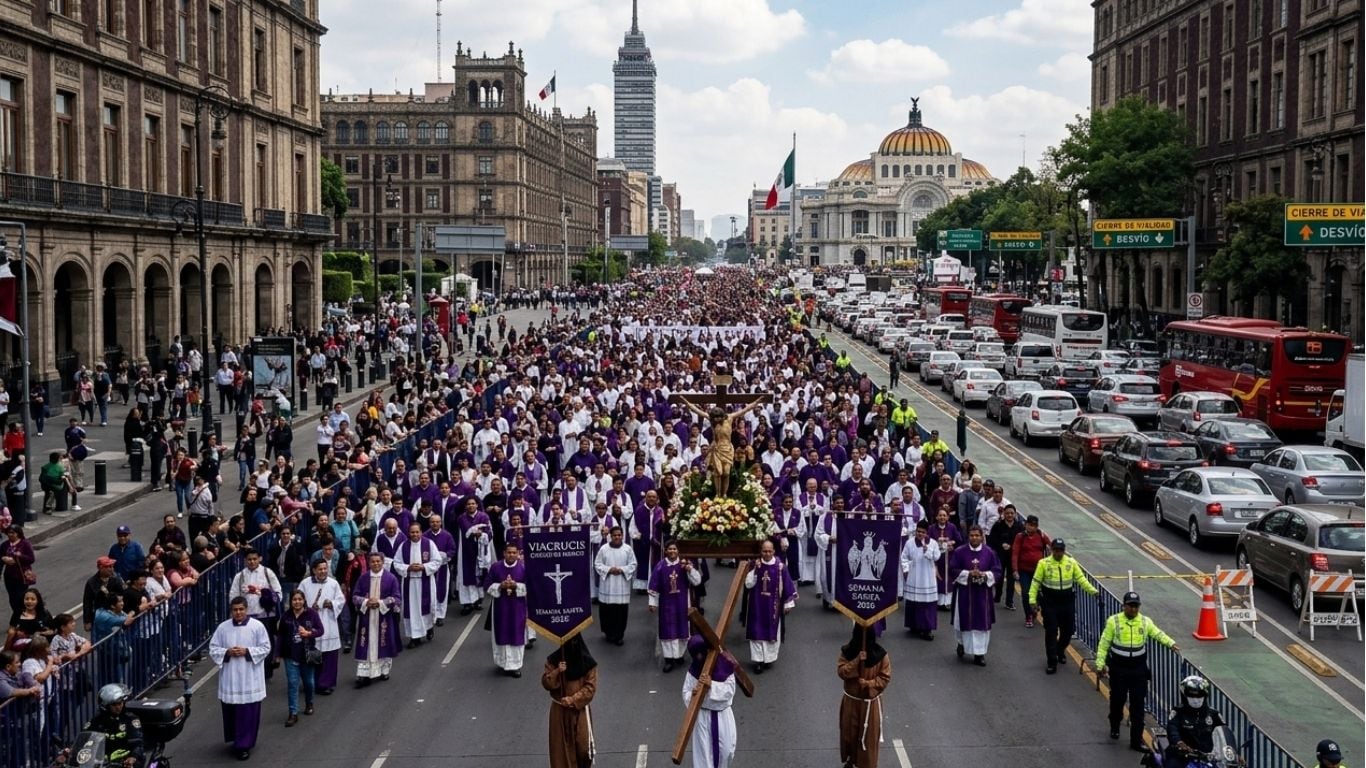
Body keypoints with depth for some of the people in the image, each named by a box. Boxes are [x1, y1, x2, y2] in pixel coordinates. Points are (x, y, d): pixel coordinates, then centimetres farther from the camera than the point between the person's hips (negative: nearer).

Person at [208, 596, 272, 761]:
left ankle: (244, 744, 6)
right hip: (229, 678, 3)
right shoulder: (223, 627, 2)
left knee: (248, 712, -1)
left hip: (250, 679, -2)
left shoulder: (257, 626, -4)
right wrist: (227, 652, -13)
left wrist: (247, 651, -15)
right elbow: (213, 649, 5)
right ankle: (237, 740, 27)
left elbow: (265, 648, -3)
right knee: (231, 711, 9)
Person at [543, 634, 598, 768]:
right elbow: (546, 683, -6)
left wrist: (573, 699, -16)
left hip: (580, 709, -1)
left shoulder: (588, 662, -9)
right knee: (561, 744, 4)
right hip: (560, 710, 1)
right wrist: (557, 672, -23)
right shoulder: (554, 660, -5)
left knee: (583, 744, -3)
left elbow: (590, 687, -7)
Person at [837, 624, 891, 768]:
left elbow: (885, 678, -10)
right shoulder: (847, 652, -9)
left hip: (870, 702, -2)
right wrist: (857, 660, -27)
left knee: (869, 735, 4)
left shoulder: (881, 655, -13)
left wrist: (868, 684, -24)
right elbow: (841, 672, -16)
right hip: (851, 701, 2)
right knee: (850, 732, 14)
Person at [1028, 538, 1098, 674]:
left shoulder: (1071, 562, -1)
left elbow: (1081, 579, 2)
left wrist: (1093, 591, -8)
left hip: (1067, 603, 3)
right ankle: (1052, 662, 6)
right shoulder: (1044, 563, -9)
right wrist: (1033, 601, -10)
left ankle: (1060, 651, 41)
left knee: (1068, 630, 13)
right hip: (1049, 603, -3)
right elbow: (1035, 583, -6)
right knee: (1051, 632, -2)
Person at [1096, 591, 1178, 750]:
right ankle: (1114, 728, 41)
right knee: (1117, 700, 14)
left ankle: (1136, 739, 7)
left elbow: (1158, 634, -6)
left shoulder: (1145, 622, 0)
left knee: (1138, 704, 1)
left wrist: (1171, 643, -25)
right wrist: (1100, 663, -10)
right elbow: (1104, 644, -5)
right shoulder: (1113, 621, -7)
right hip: (1118, 668, -1)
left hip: (1139, 669, 1)